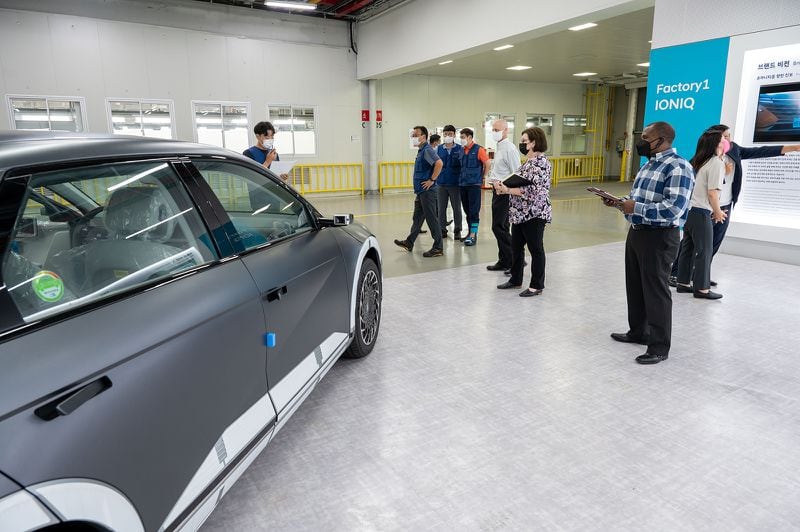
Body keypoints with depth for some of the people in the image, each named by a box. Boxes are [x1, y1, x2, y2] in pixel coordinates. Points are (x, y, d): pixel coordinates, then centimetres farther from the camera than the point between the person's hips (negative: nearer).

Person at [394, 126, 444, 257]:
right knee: (417, 217, 18)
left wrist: (432, 180, -23)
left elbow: (439, 163, -30)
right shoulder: (421, 150, 16)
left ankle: (438, 248, 1)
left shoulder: (427, 150, -15)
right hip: (421, 191, 10)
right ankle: (409, 243, 30)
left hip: (427, 191, -10)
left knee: (431, 218, -5)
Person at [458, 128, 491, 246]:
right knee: (467, 210, 11)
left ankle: (473, 235, -1)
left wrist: (483, 177, -3)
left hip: (474, 184, -6)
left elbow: (488, 163, -6)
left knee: (474, 210, -4)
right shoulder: (463, 150, 10)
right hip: (462, 183, 6)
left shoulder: (478, 149, -7)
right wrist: (462, 177, 11)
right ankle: (470, 232, 21)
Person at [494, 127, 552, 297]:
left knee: (536, 249, 2)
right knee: (516, 247, 16)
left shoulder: (541, 163, -16)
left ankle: (537, 286, 13)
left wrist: (508, 190, -22)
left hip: (534, 214, -10)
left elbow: (533, 190, -24)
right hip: (520, 213, 10)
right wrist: (504, 186, 1)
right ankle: (515, 280, 30)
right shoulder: (528, 162, 14)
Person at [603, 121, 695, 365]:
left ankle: (660, 347, 9)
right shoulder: (648, 164, 15)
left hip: (658, 238, -10)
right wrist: (619, 203, 4)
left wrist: (635, 208, -23)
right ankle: (638, 332, 34)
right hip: (636, 233, 10)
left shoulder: (678, 167, -16)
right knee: (635, 286, 18)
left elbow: (673, 209, -26)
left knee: (655, 291, -2)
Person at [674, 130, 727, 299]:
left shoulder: (696, 161, 13)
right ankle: (702, 288, 7)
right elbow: (713, 192, -14)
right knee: (704, 251, 1)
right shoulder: (716, 162, -10)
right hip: (701, 212, -8)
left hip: (688, 209, 8)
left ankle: (683, 283, 19)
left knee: (687, 248, 13)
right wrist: (718, 212, -3)